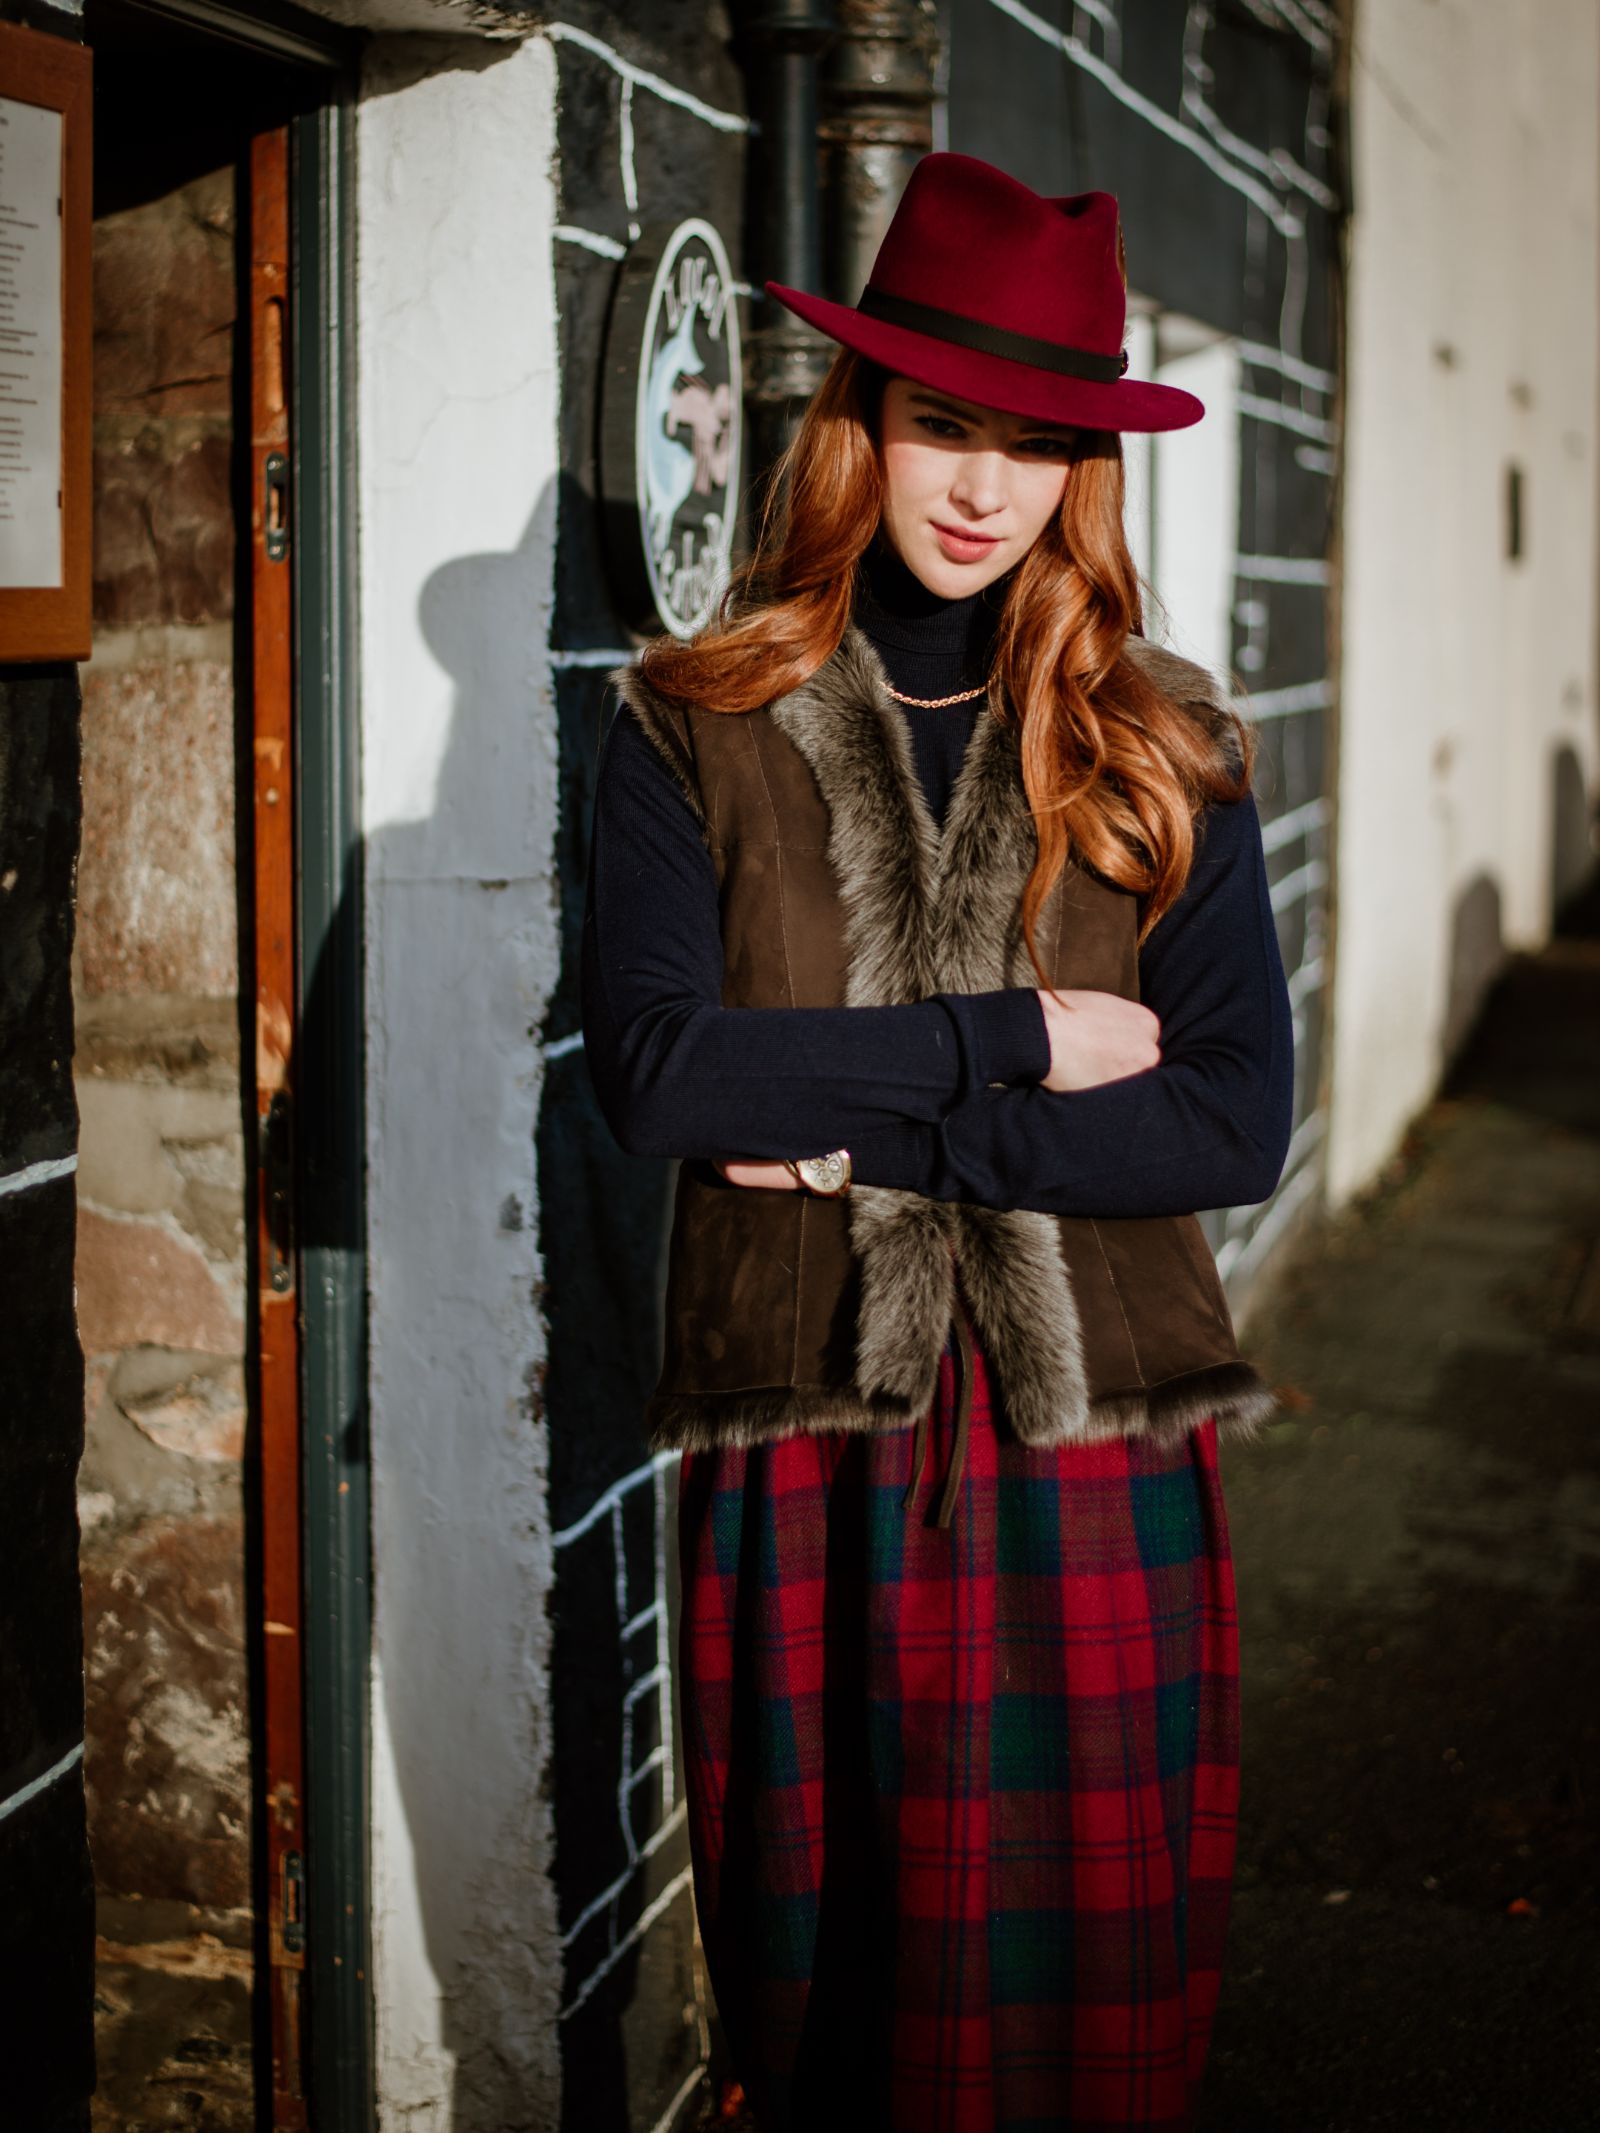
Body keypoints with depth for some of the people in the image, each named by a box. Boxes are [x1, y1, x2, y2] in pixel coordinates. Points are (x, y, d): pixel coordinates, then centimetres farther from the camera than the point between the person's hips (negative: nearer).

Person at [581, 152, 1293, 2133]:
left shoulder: (1163, 752, 4)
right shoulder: (697, 730, 2)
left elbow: (1234, 1126, -5)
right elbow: (653, 1070, -12)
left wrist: (866, 1137, -11)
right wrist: (1008, 1042, -12)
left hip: (1094, 1456, 1)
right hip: (801, 1463, 0)